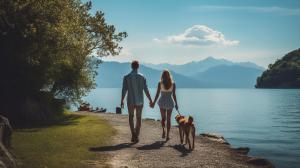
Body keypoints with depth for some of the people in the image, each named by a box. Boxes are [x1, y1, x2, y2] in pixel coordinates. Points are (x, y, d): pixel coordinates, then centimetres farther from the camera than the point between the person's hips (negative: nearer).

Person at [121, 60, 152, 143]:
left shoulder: (126, 77, -5)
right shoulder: (142, 77, -3)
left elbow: (124, 90, -7)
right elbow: (146, 90, -4)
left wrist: (122, 101, 2)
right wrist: (150, 100, 4)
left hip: (130, 101, 0)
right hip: (139, 101, 1)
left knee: (131, 117, 15)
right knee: (138, 118, 12)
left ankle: (133, 134, -1)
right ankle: (136, 136, 9)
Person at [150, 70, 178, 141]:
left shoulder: (160, 83, -5)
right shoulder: (173, 83, -3)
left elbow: (157, 94, -5)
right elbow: (174, 95, -4)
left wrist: (154, 103, 4)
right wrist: (176, 104, 5)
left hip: (162, 101, 0)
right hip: (170, 102, 0)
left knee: (163, 118, 17)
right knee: (168, 119, 8)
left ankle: (163, 131, -7)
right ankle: (167, 136, 4)